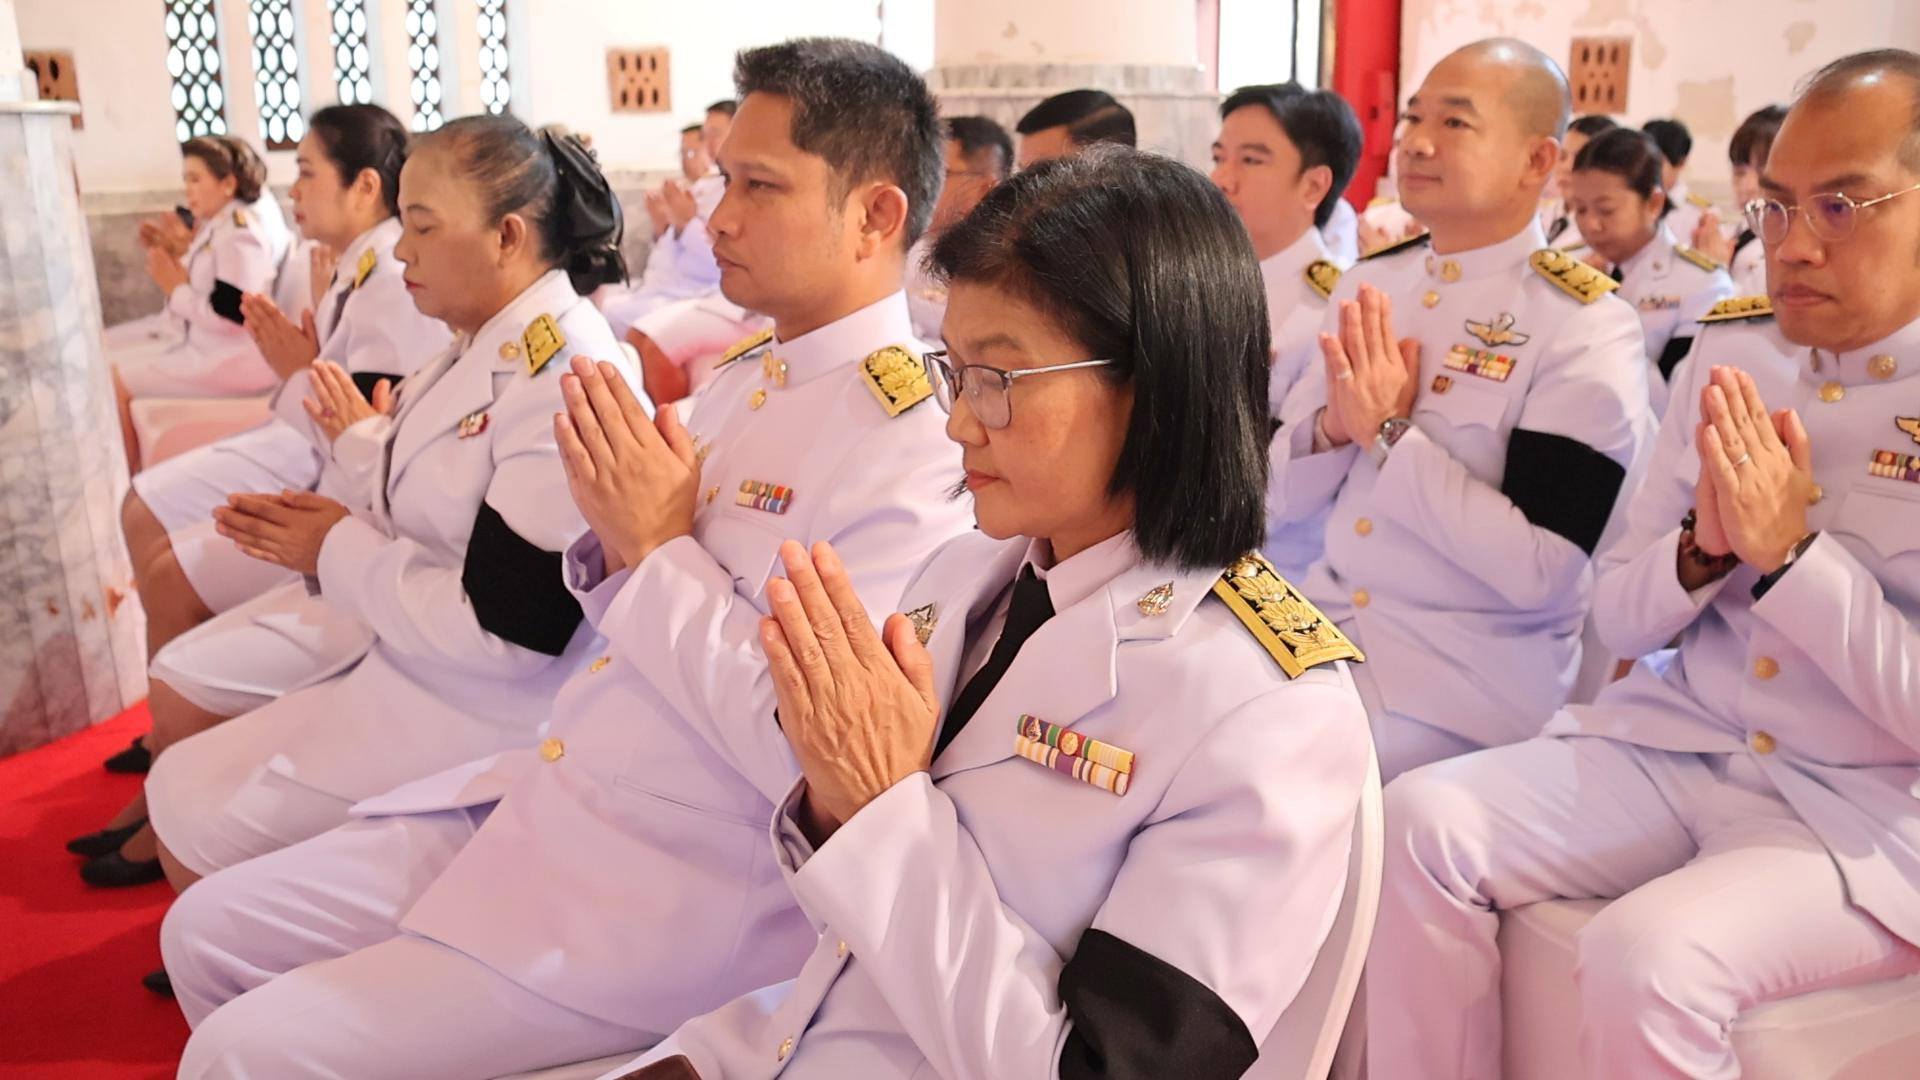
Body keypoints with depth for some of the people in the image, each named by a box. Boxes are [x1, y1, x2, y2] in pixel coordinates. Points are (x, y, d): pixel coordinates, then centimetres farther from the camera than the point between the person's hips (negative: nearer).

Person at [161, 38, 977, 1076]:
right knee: (210, 927, 12)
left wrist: (657, 550, -18)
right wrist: (615, 533, -7)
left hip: (675, 900, -8)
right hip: (546, 796, 8)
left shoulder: (908, 447, -20)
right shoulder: (746, 375, 8)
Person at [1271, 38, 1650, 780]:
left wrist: (1390, 432, -19)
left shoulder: (1587, 328, -12)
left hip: (1476, 667, -6)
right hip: (1327, 621, 6)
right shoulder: (1368, 284, 6)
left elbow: (1540, 570, -20)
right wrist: (1336, 425, -14)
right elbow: (1280, 497, 7)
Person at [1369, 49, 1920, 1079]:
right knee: (1421, 821, -13)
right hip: (1682, 746, 5)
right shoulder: (1728, 352, 6)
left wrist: (1787, 548, -21)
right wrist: (1703, 545, -12)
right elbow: (1618, 616, 7)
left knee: (1645, 957, -30)